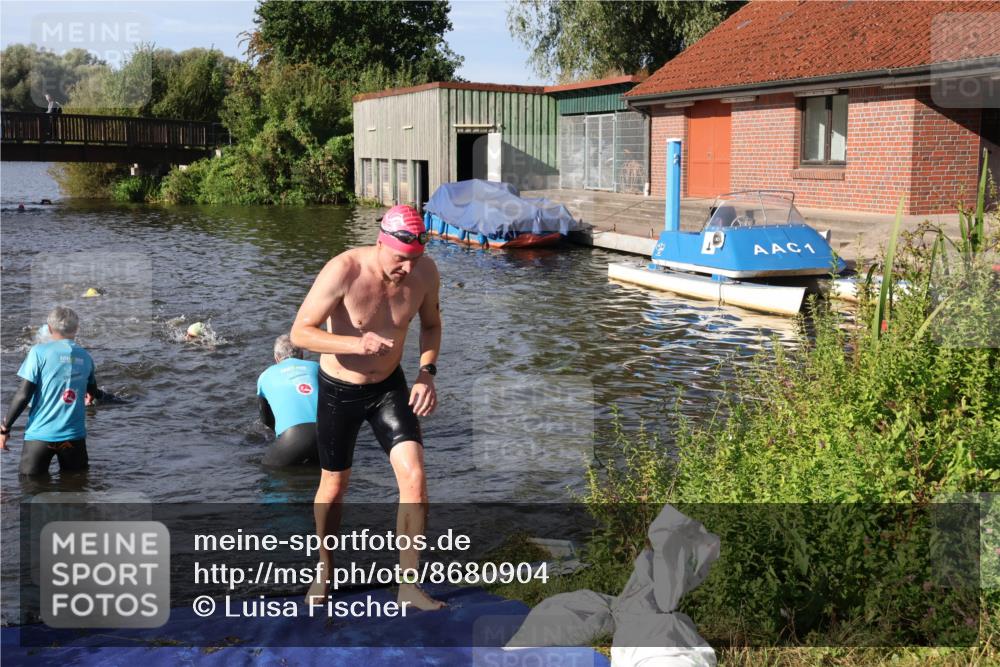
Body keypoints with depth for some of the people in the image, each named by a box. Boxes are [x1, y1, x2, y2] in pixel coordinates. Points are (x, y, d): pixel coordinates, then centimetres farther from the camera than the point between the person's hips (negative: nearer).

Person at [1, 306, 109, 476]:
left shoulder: (39, 352, -6)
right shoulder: (85, 356, 7)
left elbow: (23, 394, -11)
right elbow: (92, 390, 25)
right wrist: (100, 394, 50)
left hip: (40, 434, -3)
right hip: (74, 435, 3)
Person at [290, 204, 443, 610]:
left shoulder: (425, 272, -14)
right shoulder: (343, 271, -28)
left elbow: (431, 324, 5)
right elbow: (300, 332, -25)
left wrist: (427, 372, -11)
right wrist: (357, 344, -40)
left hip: (389, 386, 3)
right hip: (338, 391, -3)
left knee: (414, 478, -13)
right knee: (334, 486, 12)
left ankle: (408, 587, 0)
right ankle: (324, 571, 39)